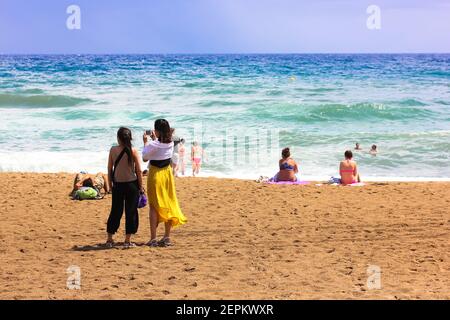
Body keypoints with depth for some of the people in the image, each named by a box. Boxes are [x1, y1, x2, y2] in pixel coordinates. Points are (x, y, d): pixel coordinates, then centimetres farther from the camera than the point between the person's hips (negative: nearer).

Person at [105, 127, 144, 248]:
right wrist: (140, 186, 4)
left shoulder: (113, 150, -4)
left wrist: (110, 184, 13)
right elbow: (138, 170, -6)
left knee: (115, 211, 12)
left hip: (117, 184, 2)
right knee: (131, 211, 5)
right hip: (131, 184, -2)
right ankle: (127, 240, 5)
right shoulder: (133, 151, -8)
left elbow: (109, 169, 2)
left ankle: (109, 239, 17)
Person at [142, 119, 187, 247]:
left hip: (155, 174, -5)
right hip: (167, 173, 5)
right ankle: (167, 238, 14)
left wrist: (146, 142, 4)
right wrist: (154, 140, 23)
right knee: (168, 205, 10)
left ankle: (153, 239, 0)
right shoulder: (170, 143, -2)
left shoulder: (153, 145, -20)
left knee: (154, 206, 1)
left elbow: (144, 157, -6)